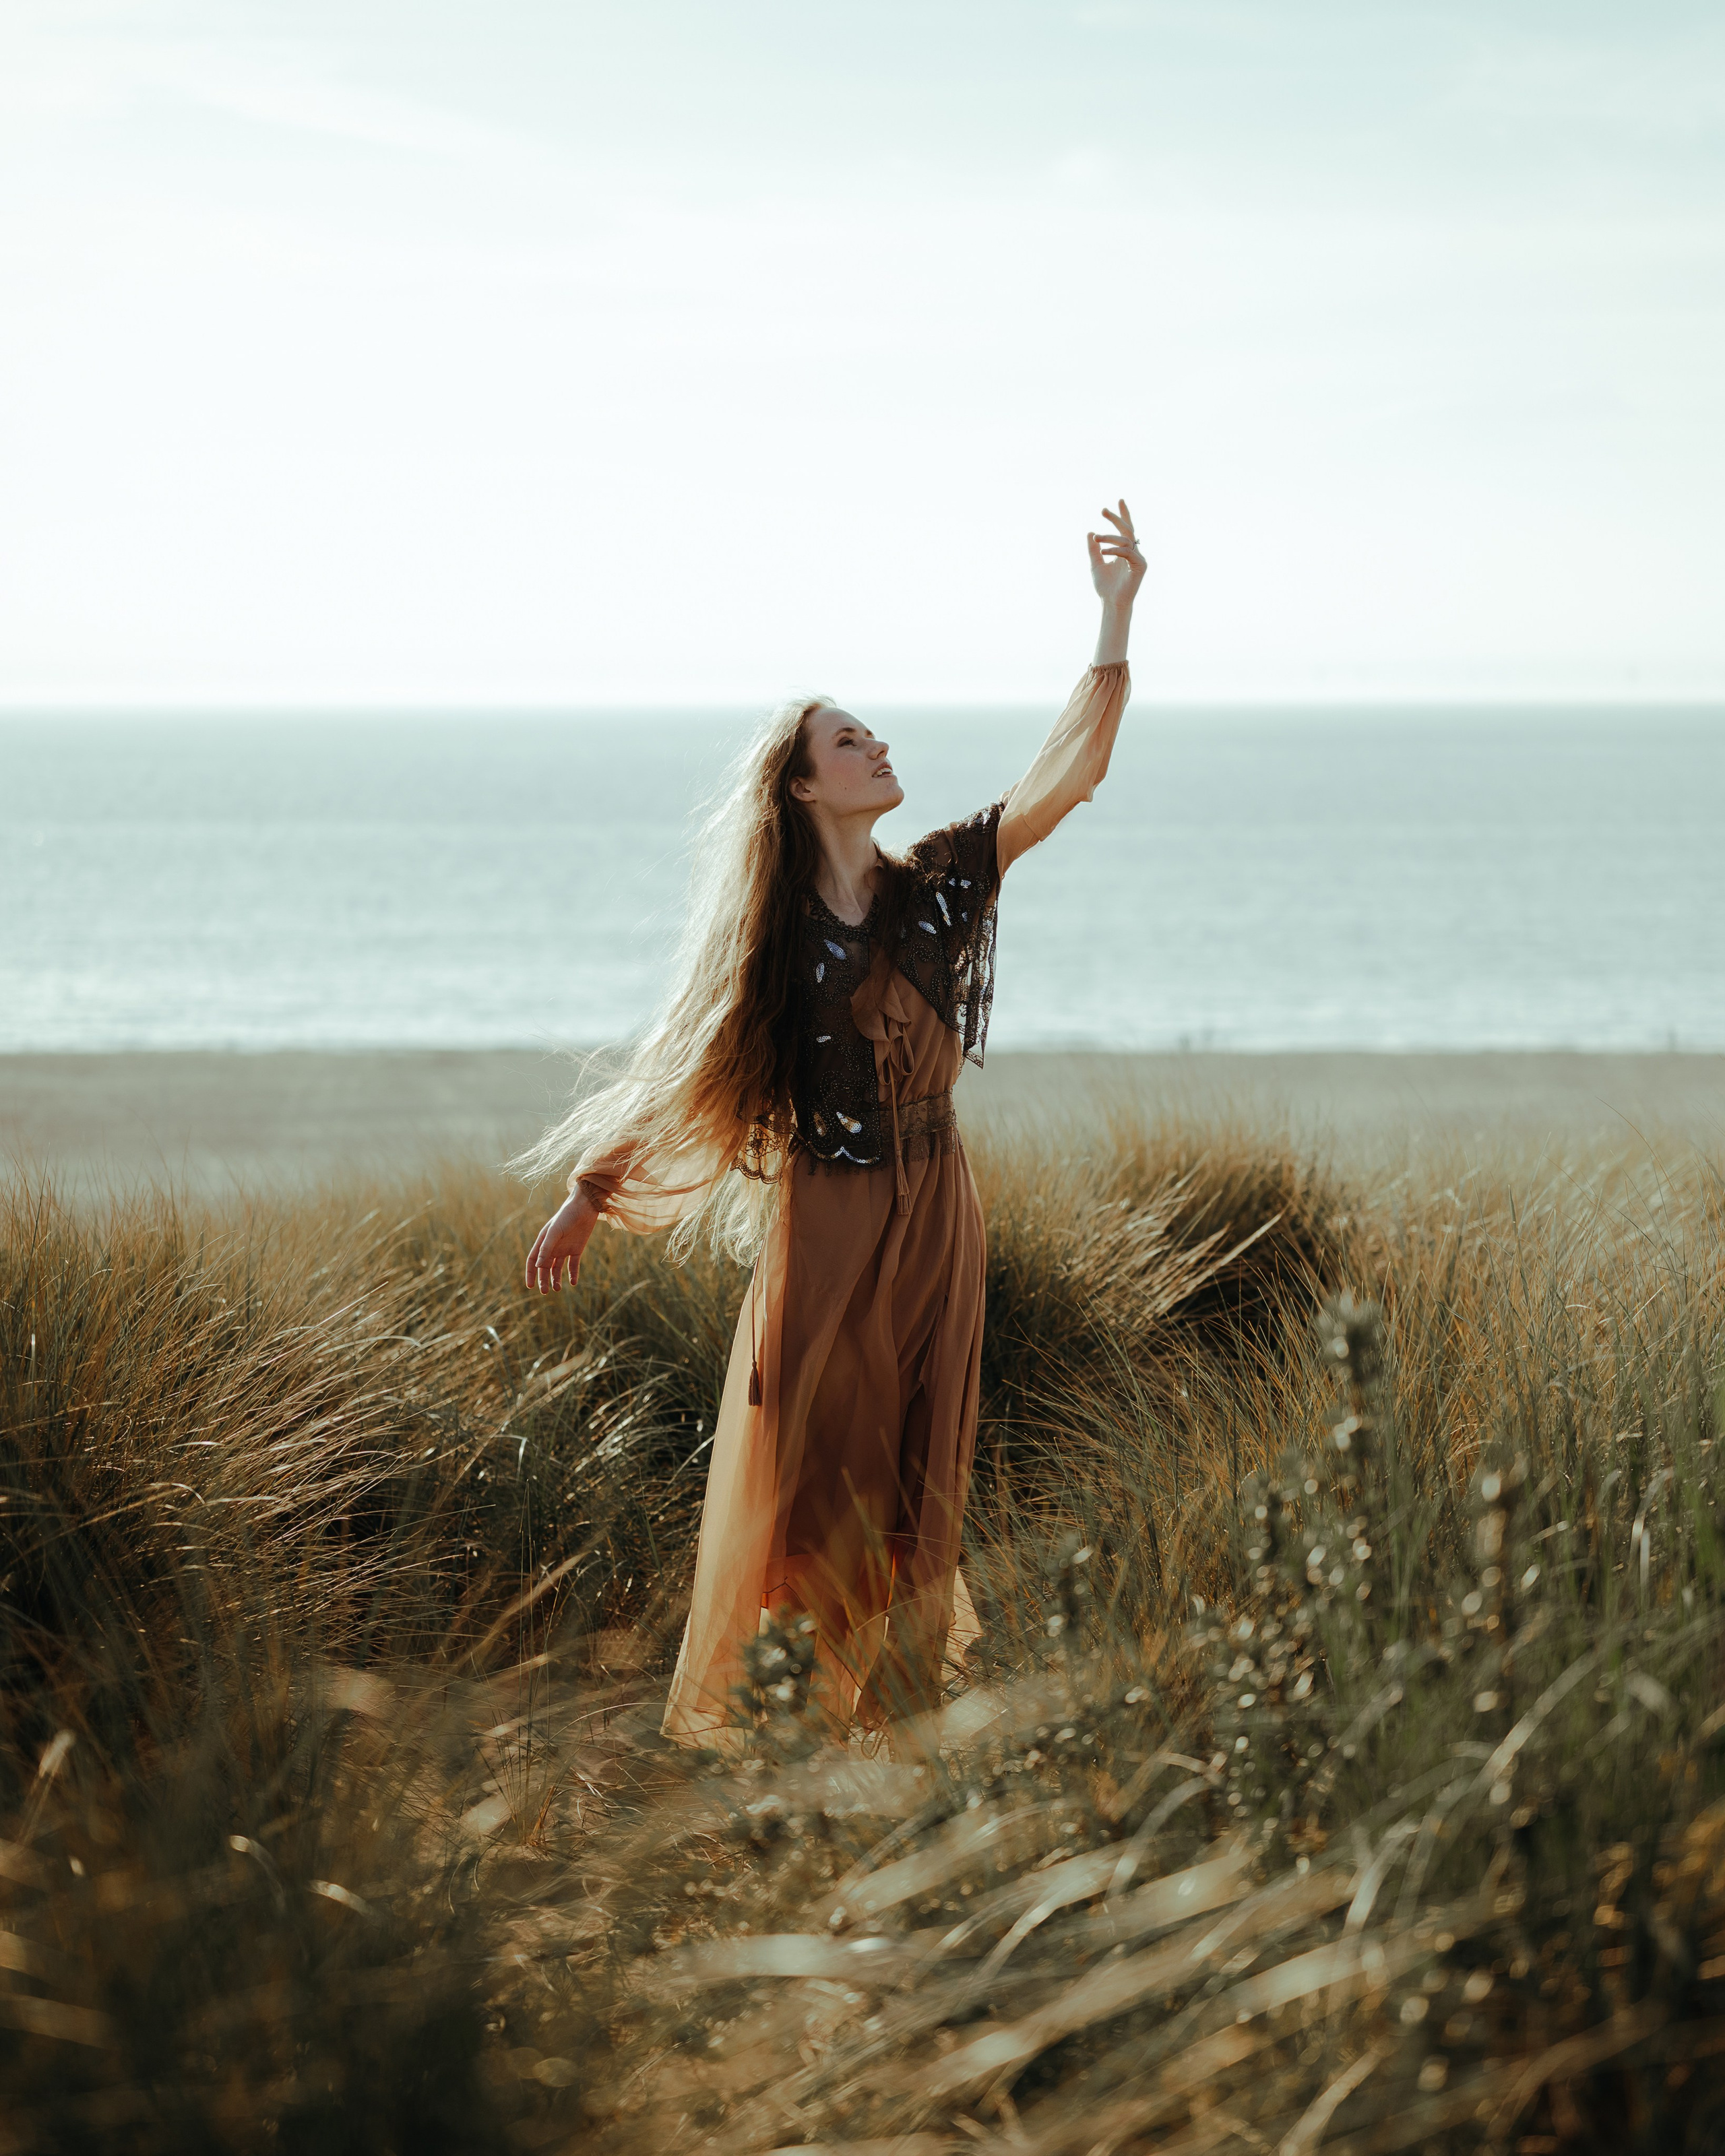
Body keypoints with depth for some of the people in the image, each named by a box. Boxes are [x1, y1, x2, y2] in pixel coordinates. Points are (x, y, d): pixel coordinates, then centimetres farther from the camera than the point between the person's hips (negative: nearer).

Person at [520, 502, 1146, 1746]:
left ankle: (884, 1703, 18)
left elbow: (1072, 771, -7)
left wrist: (1117, 621, -14)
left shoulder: (939, 885, 1)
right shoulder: (774, 932, -5)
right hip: (824, 1217, -3)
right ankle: (745, 1717, 10)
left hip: (932, 1211, 3)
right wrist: (588, 1200, 1)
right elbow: (681, 1067, 1)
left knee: (914, 1469, 8)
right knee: (799, 1464, -1)